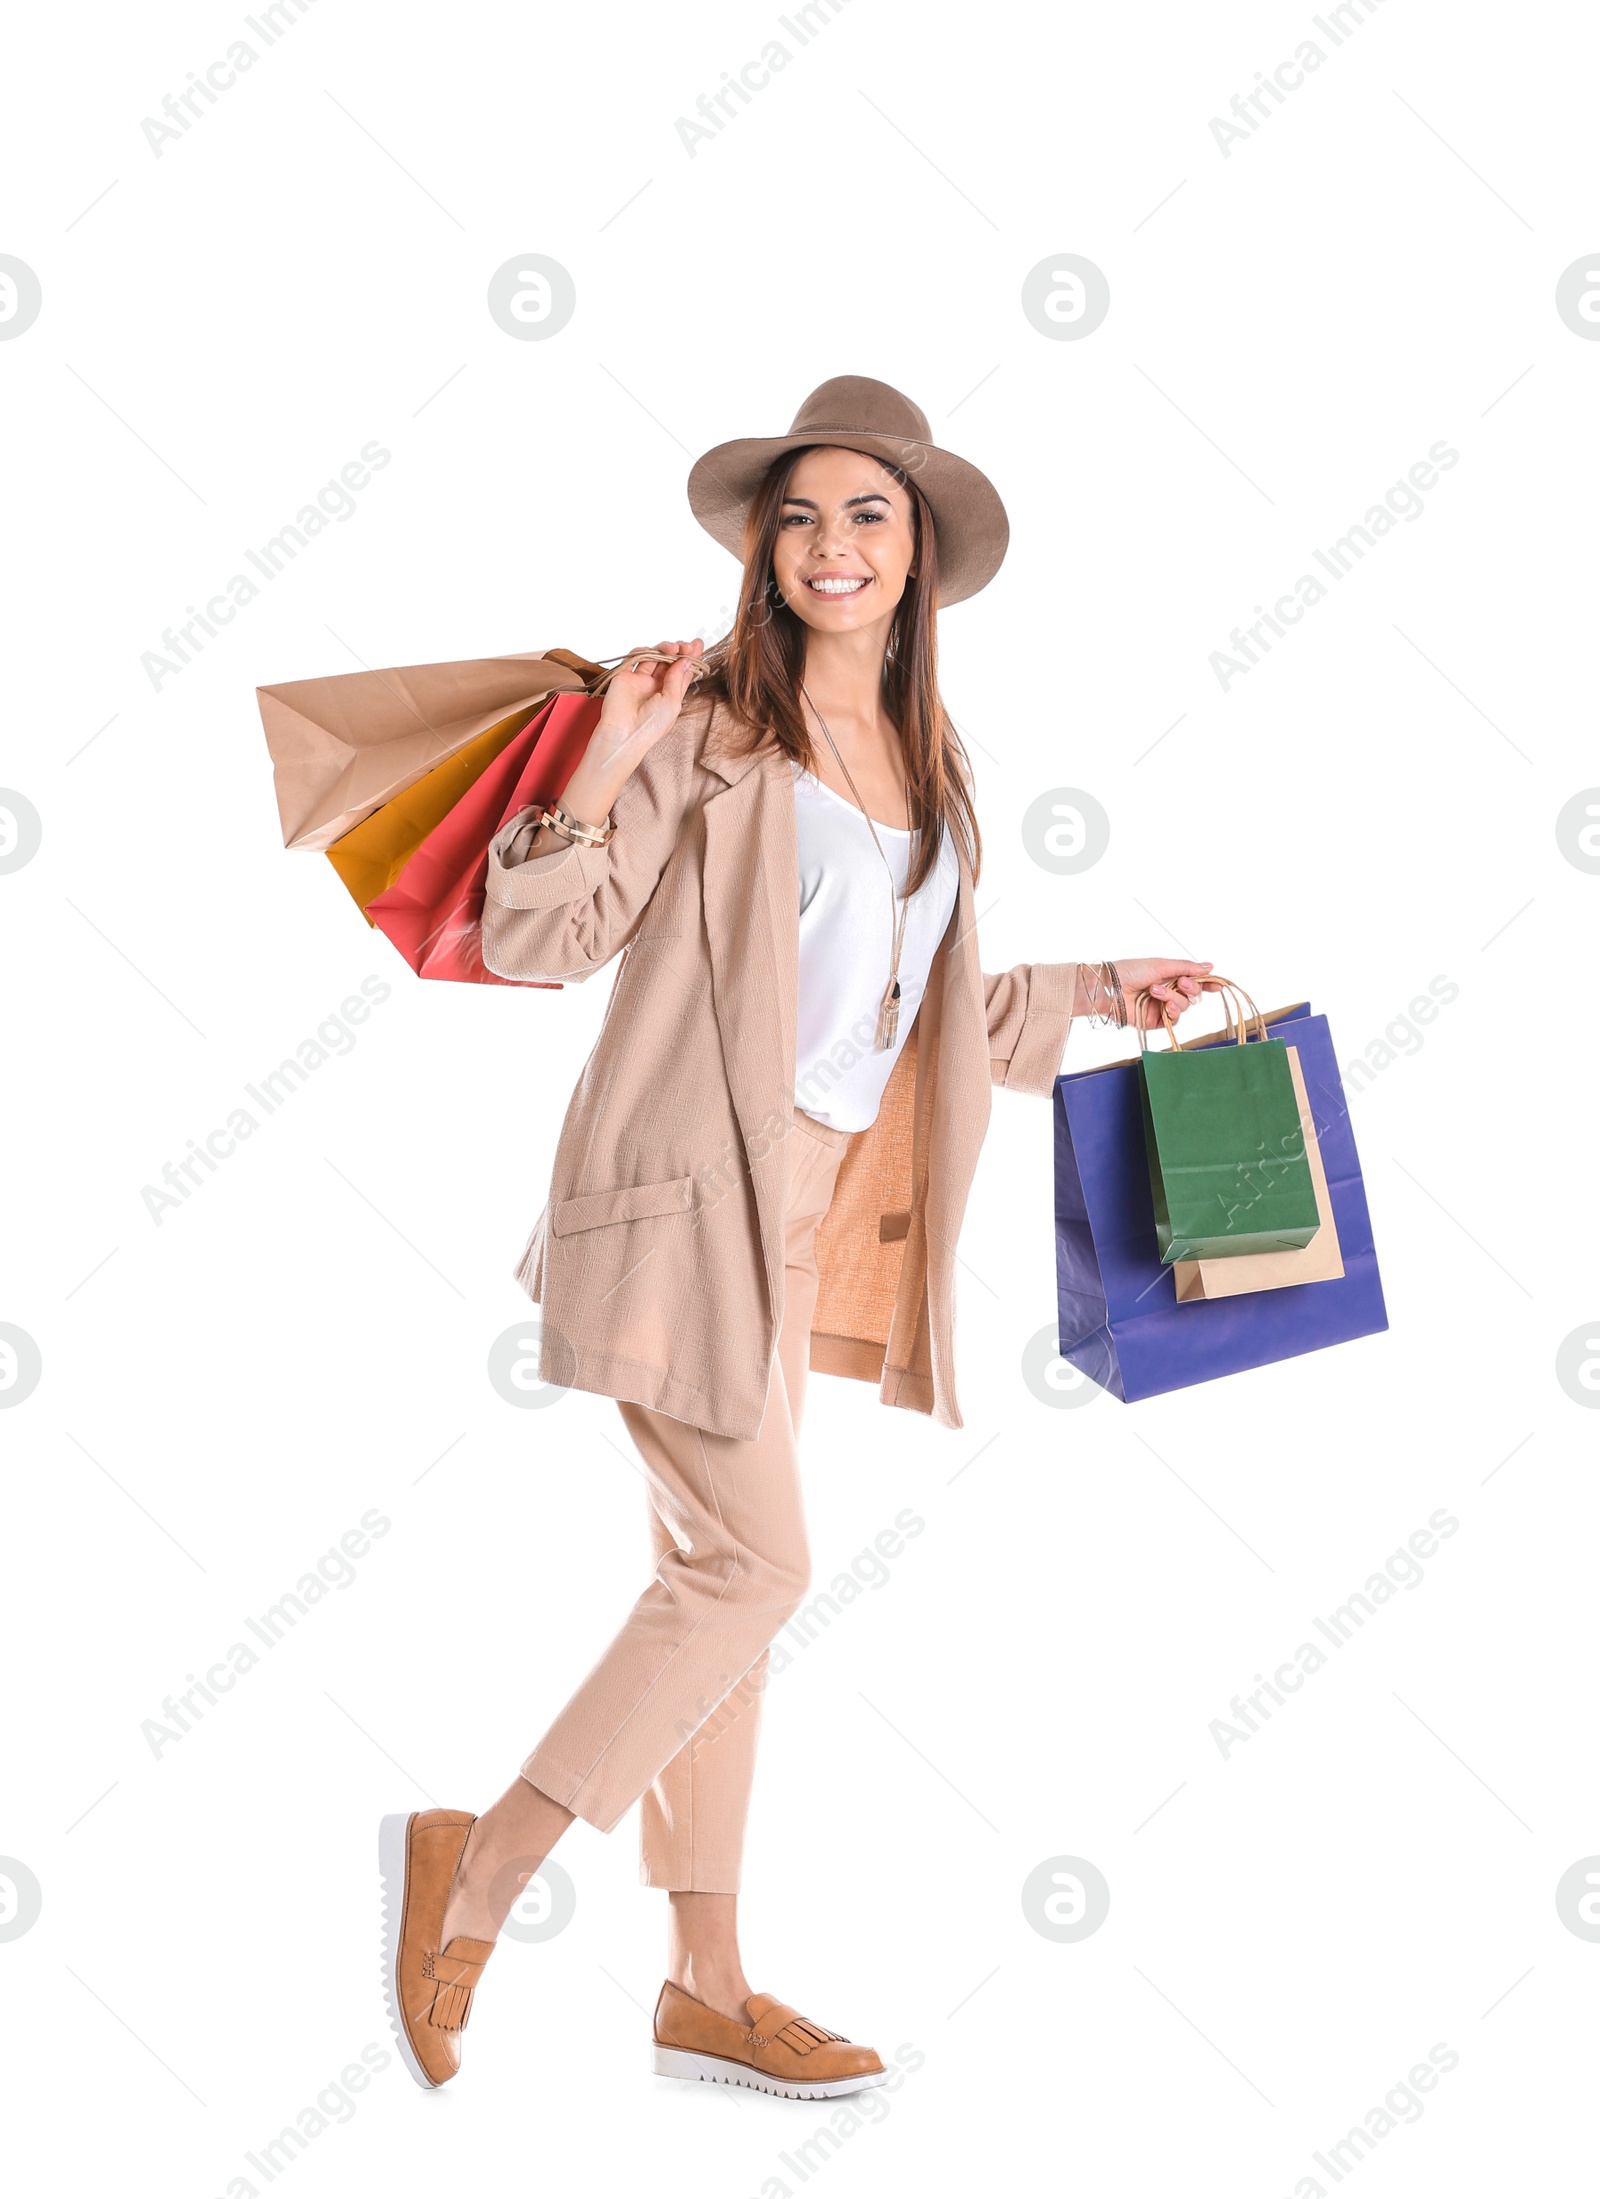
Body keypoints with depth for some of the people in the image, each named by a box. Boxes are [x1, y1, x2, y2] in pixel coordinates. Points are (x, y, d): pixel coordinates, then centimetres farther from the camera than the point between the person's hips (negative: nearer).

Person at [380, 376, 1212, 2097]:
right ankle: (477, 1868, 6)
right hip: (694, 1193, -7)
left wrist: (1096, 990, 28)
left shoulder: (926, 762, 15)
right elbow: (532, 941, -10)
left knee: (715, 1578, 11)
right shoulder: (712, 730, -6)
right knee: (753, 1569, -9)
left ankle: (706, 1987, 18)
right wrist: (604, 770, -24)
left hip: (809, 1211, 7)